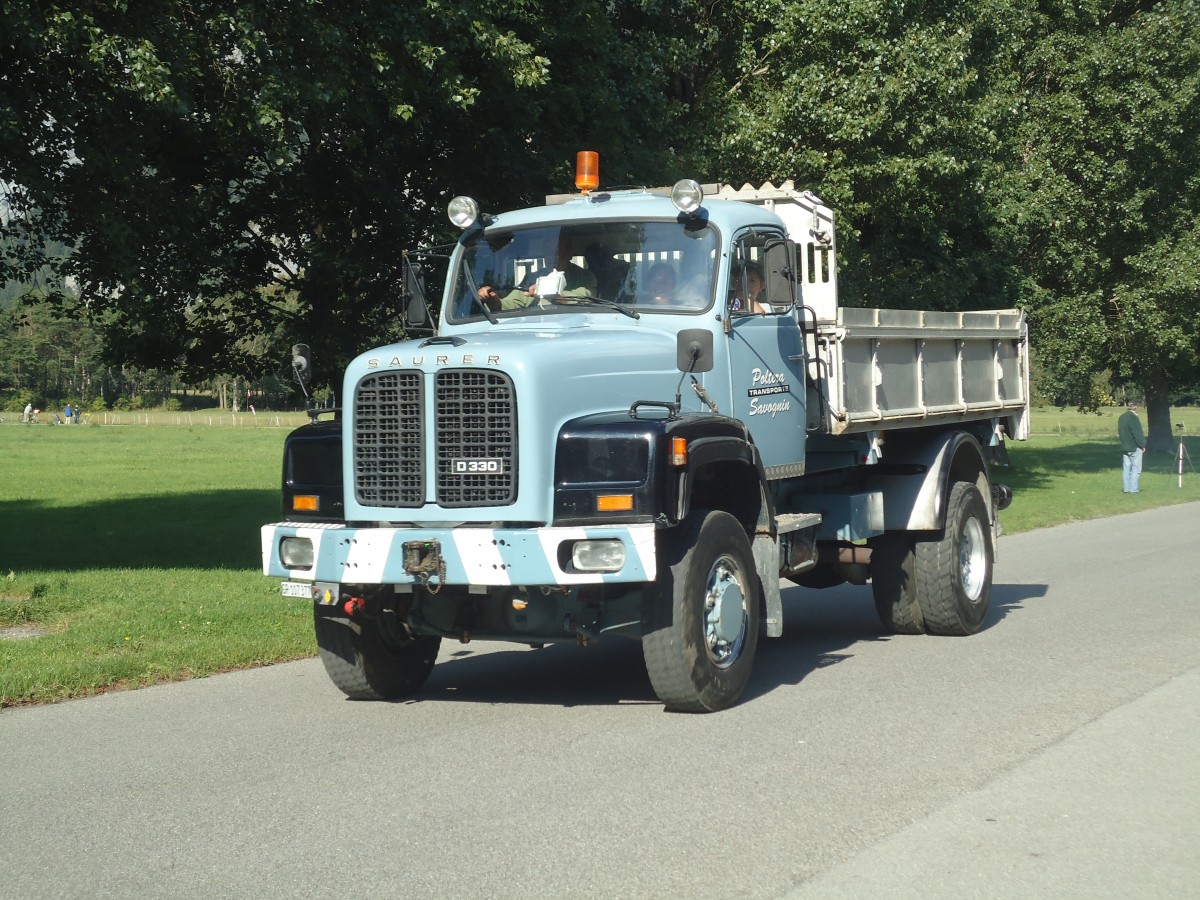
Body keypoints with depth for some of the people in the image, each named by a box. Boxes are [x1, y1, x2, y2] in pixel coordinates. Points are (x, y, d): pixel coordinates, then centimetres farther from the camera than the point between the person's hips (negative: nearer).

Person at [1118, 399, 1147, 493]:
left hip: (1124, 447, 8)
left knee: (1126, 468, 10)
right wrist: (1142, 445, -7)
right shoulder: (1133, 417, -15)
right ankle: (1133, 489, -5)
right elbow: (1138, 434, -16)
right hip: (1135, 447, -8)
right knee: (1136, 469, -2)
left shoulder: (1121, 417, 10)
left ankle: (1127, 488, 11)